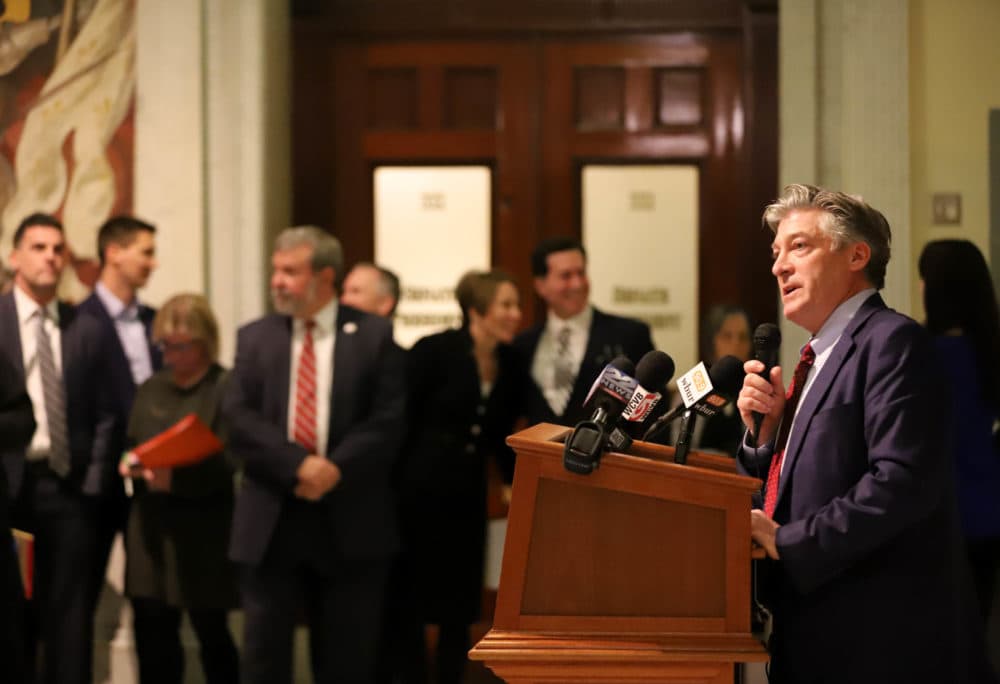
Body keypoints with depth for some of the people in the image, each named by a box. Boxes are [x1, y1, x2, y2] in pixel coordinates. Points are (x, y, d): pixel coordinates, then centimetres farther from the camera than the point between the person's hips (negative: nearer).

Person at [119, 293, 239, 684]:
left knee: (211, 631, 4)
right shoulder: (151, 388, 15)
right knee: (152, 632, 6)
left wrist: (177, 478, -28)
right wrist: (129, 464, -4)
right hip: (151, 525, 6)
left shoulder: (226, 387, -7)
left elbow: (225, 463, -14)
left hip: (203, 530, -6)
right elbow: (132, 445, 19)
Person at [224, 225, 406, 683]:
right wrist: (298, 465, -15)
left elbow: (388, 421, -5)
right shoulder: (254, 337, 9)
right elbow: (238, 419, -2)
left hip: (350, 523, -1)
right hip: (270, 520, 1)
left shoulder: (373, 335, 3)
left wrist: (335, 469, -17)